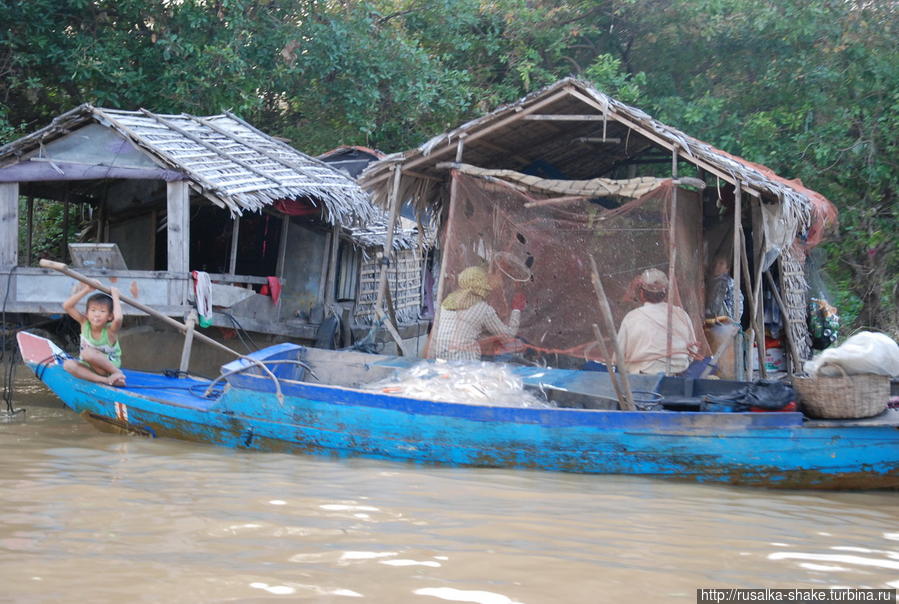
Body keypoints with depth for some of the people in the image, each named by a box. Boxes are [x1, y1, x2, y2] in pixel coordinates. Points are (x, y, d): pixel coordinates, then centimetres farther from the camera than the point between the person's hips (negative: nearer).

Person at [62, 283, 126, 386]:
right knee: (68, 364, -25)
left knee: (88, 352, -32)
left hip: (110, 366, -5)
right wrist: (86, 290, -19)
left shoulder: (110, 330, -19)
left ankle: (117, 373, -18)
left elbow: (118, 318, -43)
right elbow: (67, 306, -12)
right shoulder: (85, 323, -5)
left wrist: (115, 297, -27)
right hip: (90, 368, 6)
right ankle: (104, 380, -31)